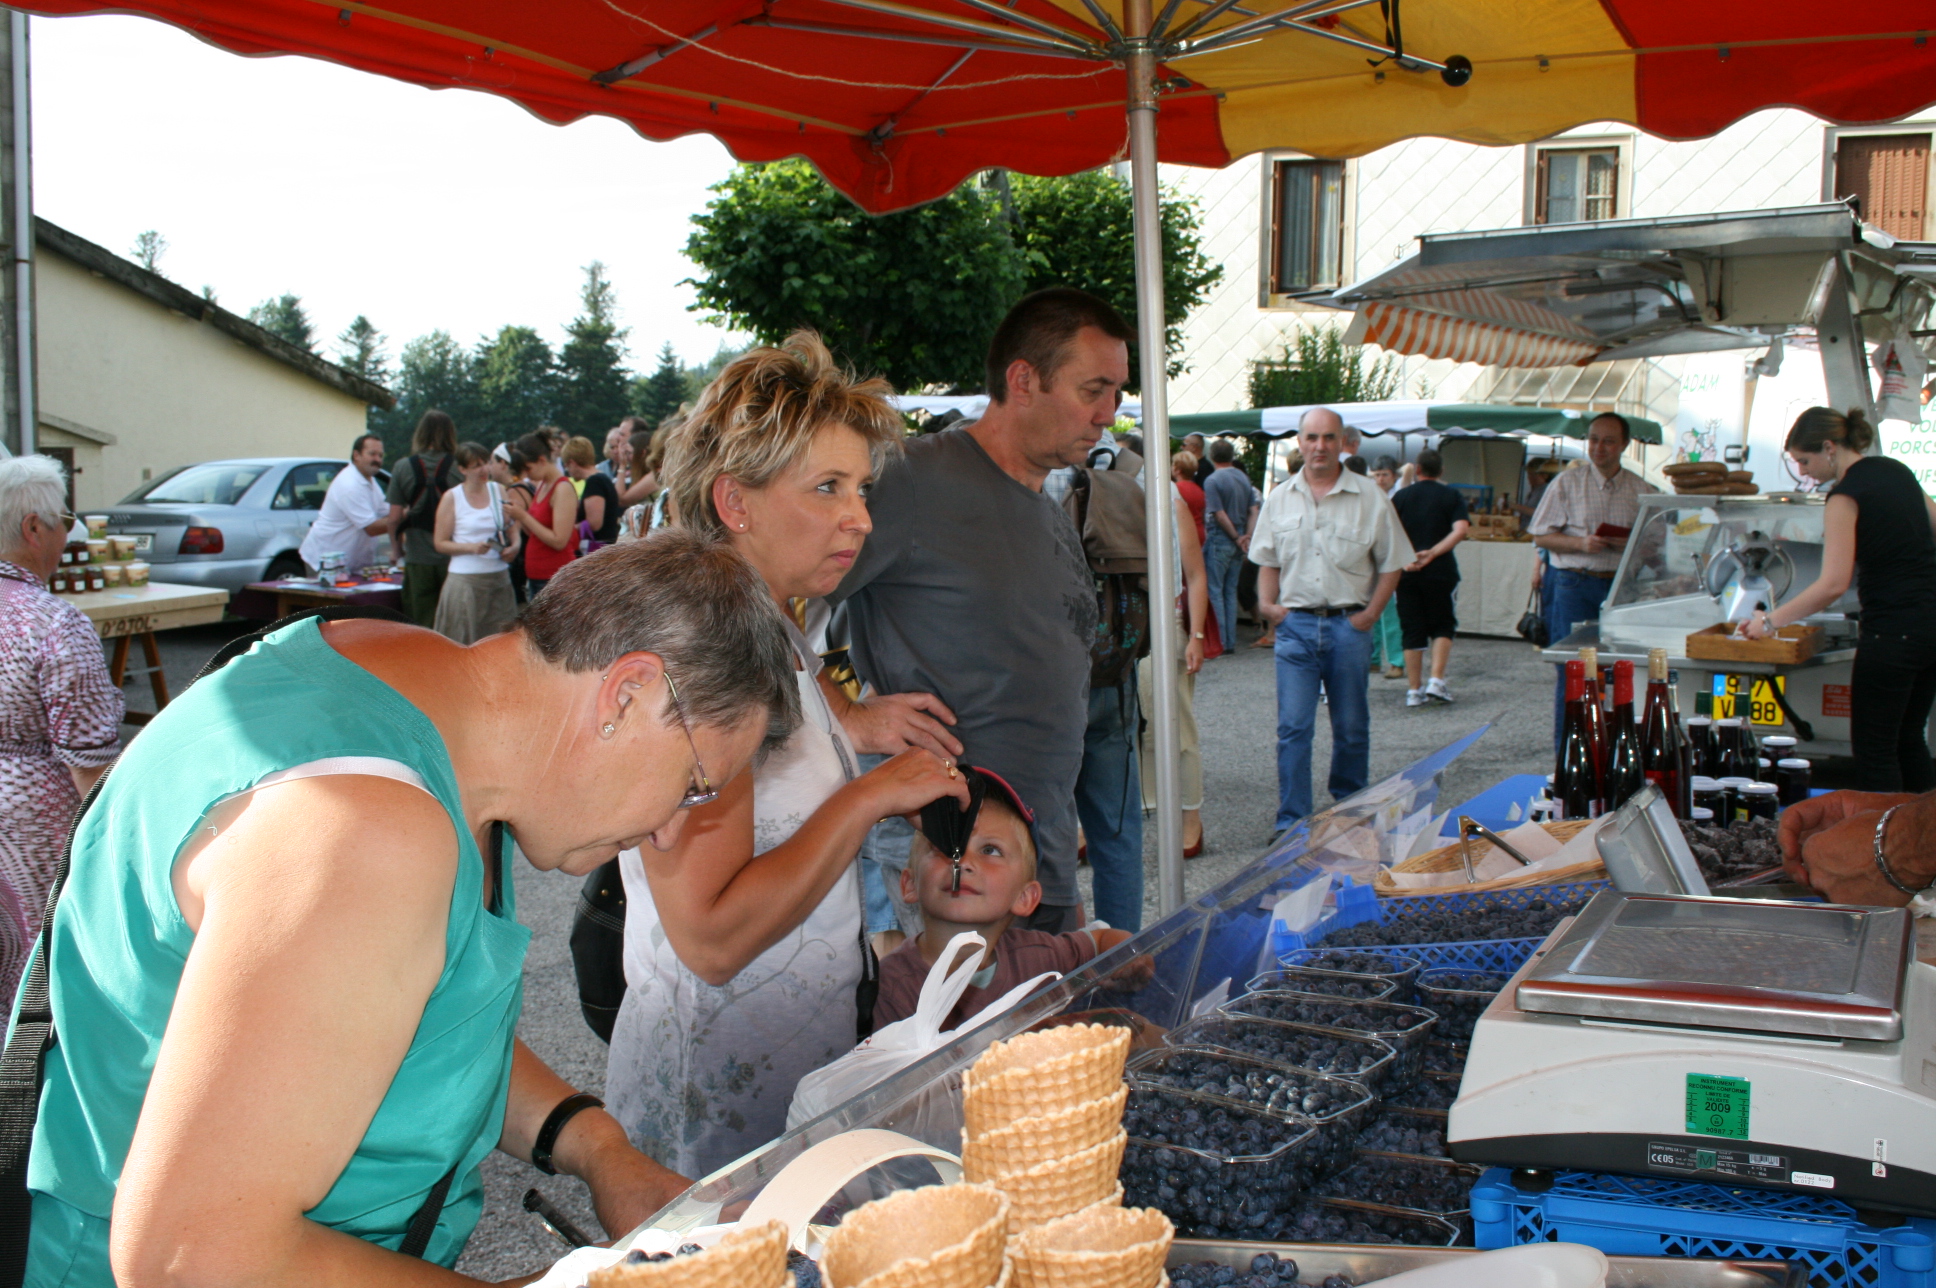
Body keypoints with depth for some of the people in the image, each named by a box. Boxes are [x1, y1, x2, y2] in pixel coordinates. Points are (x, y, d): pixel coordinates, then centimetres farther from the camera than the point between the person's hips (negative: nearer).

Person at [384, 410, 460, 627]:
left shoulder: (403, 467, -2)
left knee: (421, 624, 8)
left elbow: (394, 518, -1)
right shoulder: (458, 467, -5)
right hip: (452, 559, -1)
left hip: (418, 558, 1)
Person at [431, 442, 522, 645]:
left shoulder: (500, 492, 8)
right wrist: (471, 547, -17)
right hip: (465, 580, -3)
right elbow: (440, 543, -1)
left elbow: (514, 531, 14)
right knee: (464, 644, -2)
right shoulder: (452, 498, -1)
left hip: (499, 578, 3)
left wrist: (514, 546, -8)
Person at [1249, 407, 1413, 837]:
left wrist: (1370, 614, -6)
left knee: (1352, 728, 11)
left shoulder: (1369, 497, 0)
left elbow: (1391, 563, 3)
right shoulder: (1280, 500, 7)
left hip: (1348, 625, -1)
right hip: (1296, 625, 1)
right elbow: (1268, 562, 14)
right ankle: (1291, 822, 0)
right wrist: (1267, 603, -2)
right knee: (1292, 727, -4)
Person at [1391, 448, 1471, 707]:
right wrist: (1433, 553, -16)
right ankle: (1436, 681, -3)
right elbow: (1461, 529, -12)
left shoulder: (1401, 497, 7)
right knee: (1442, 626, 12)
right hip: (1441, 572, -1)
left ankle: (1414, 690, 6)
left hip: (1406, 573, 1)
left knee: (1412, 631, 6)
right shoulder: (1452, 496, 3)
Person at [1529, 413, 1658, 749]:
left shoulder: (1642, 491, 10)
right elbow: (1542, 536, 2)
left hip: (1621, 587, 2)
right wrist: (1582, 544, -14)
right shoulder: (1567, 484, 4)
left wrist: (1630, 544, -11)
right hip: (1575, 585, -2)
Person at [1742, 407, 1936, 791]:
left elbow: (1834, 584, -22)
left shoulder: (1846, 496, -15)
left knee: (1873, 747, 0)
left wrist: (1771, 621, -18)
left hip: (1893, 629, -9)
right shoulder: (1896, 470, 9)